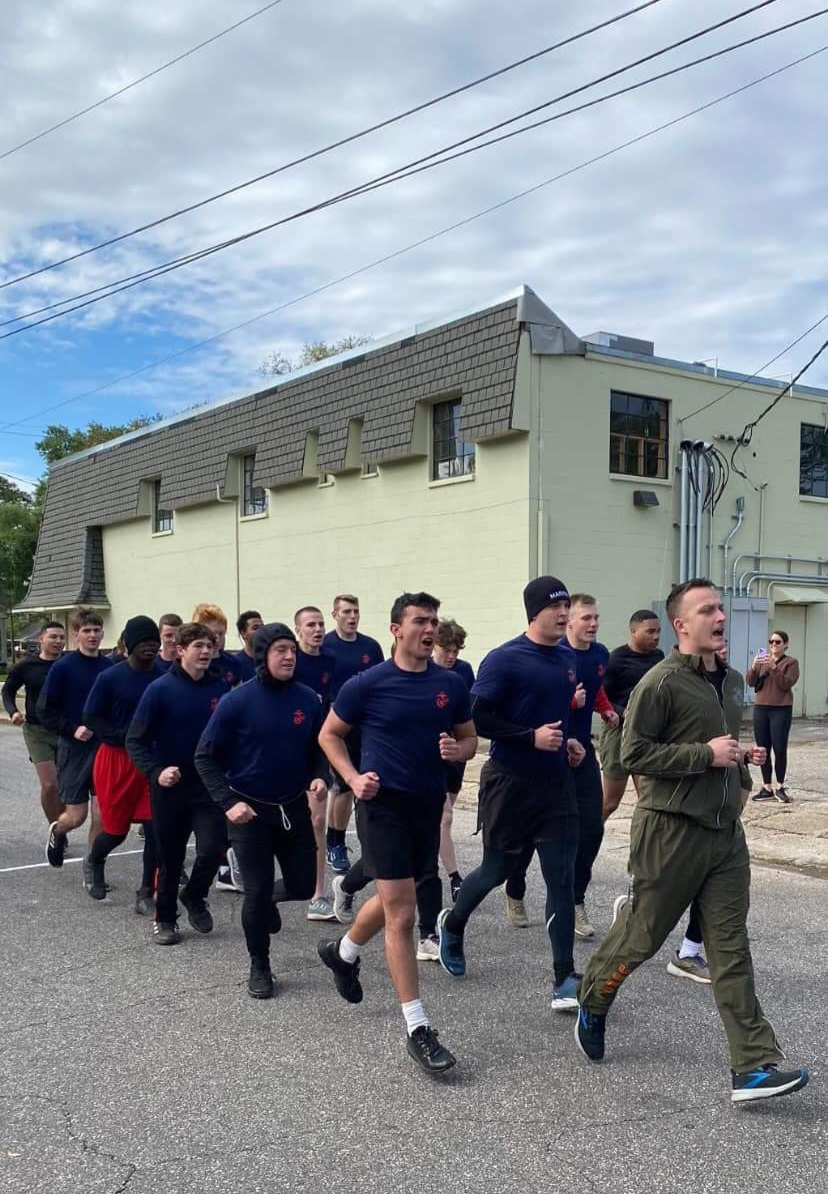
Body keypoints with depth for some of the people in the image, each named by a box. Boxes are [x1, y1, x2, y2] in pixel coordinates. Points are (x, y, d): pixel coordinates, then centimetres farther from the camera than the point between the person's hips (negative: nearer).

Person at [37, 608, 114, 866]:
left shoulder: (111, 667, 2)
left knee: (102, 816, 0)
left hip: (105, 748, 3)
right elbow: (44, 710, -5)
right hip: (74, 749, -3)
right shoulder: (63, 667, -7)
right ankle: (57, 831, 36)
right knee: (76, 816, 1)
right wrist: (72, 729, -15)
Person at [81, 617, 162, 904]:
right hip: (116, 759, -2)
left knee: (155, 829, -3)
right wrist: (123, 736, -20)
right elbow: (91, 718, -6)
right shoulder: (110, 678, -9)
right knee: (116, 828, 8)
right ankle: (93, 862, 42)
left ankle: (146, 895, 11)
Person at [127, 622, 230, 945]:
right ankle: (165, 918, 32)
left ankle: (194, 896, 22)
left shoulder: (221, 688, -3)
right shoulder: (161, 689, -10)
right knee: (170, 857, 10)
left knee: (212, 849, -10)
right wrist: (156, 772, -22)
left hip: (210, 784, 1)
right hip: (170, 786, -1)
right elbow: (136, 741, -8)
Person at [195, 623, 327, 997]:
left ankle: (269, 898, 43)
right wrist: (228, 802, -18)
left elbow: (319, 748, 8)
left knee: (303, 885, 7)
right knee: (257, 891, 2)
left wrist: (319, 777, -12)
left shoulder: (307, 698, -5)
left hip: (295, 807, 3)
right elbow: (205, 756, -9)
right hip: (249, 810, -3)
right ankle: (259, 966, 24)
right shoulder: (238, 701, -15)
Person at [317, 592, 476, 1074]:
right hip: (384, 803, -5)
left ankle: (342, 952, 52)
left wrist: (457, 750, -12)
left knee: (395, 897, 22)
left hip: (429, 803, 5)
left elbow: (469, 737, 11)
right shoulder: (368, 684, -9)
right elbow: (330, 734, 2)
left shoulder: (452, 684, 0)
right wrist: (353, 778, -12)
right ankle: (418, 1029, 2)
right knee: (402, 913, -7)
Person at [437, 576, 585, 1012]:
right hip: (510, 781, -5)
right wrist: (532, 738, -22)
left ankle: (565, 980, 6)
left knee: (562, 881, 0)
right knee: (497, 869, 11)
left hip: (557, 783, 5)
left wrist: (566, 741, 6)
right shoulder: (504, 660, -13)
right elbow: (478, 718, -15)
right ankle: (452, 923, 41)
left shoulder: (568, 658, 7)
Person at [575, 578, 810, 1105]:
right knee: (641, 934, 8)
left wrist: (742, 755, 5)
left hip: (725, 831, 7)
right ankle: (591, 1004, 34)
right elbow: (634, 754, -17)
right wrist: (706, 754, -19)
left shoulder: (727, 679, 12)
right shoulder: (661, 682, -13)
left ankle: (755, 1065, 7)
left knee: (731, 949, 5)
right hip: (671, 829, -7)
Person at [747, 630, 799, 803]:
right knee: (763, 750, 3)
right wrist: (754, 667, -14)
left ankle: (780, 788, 6)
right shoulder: (762, 661, 13)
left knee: (780, 749, -6)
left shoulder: (791, 663, 2)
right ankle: (767, 788, 8)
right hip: (760, 709, 4)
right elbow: (750, 683, 3)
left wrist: (774, 668, -22)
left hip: (781, 710, -4)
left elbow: (787, 684, -11)